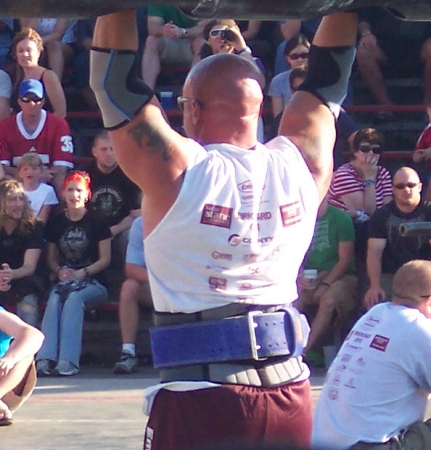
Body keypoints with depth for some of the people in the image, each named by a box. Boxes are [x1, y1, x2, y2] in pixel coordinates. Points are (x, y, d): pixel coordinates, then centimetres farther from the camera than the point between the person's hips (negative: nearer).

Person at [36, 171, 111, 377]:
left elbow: (105, 259, -1)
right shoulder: (55, 223, 12)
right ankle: (45, 359, -45)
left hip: (93, 283, -3)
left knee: (74, 298, -35)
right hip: (65, 281, 3)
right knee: (54, 300, -31)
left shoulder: (96, 222, 1)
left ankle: (68, 360, -44)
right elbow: (51, 258, 17)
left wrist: (81, 273, -15)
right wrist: (60, 271, -6)